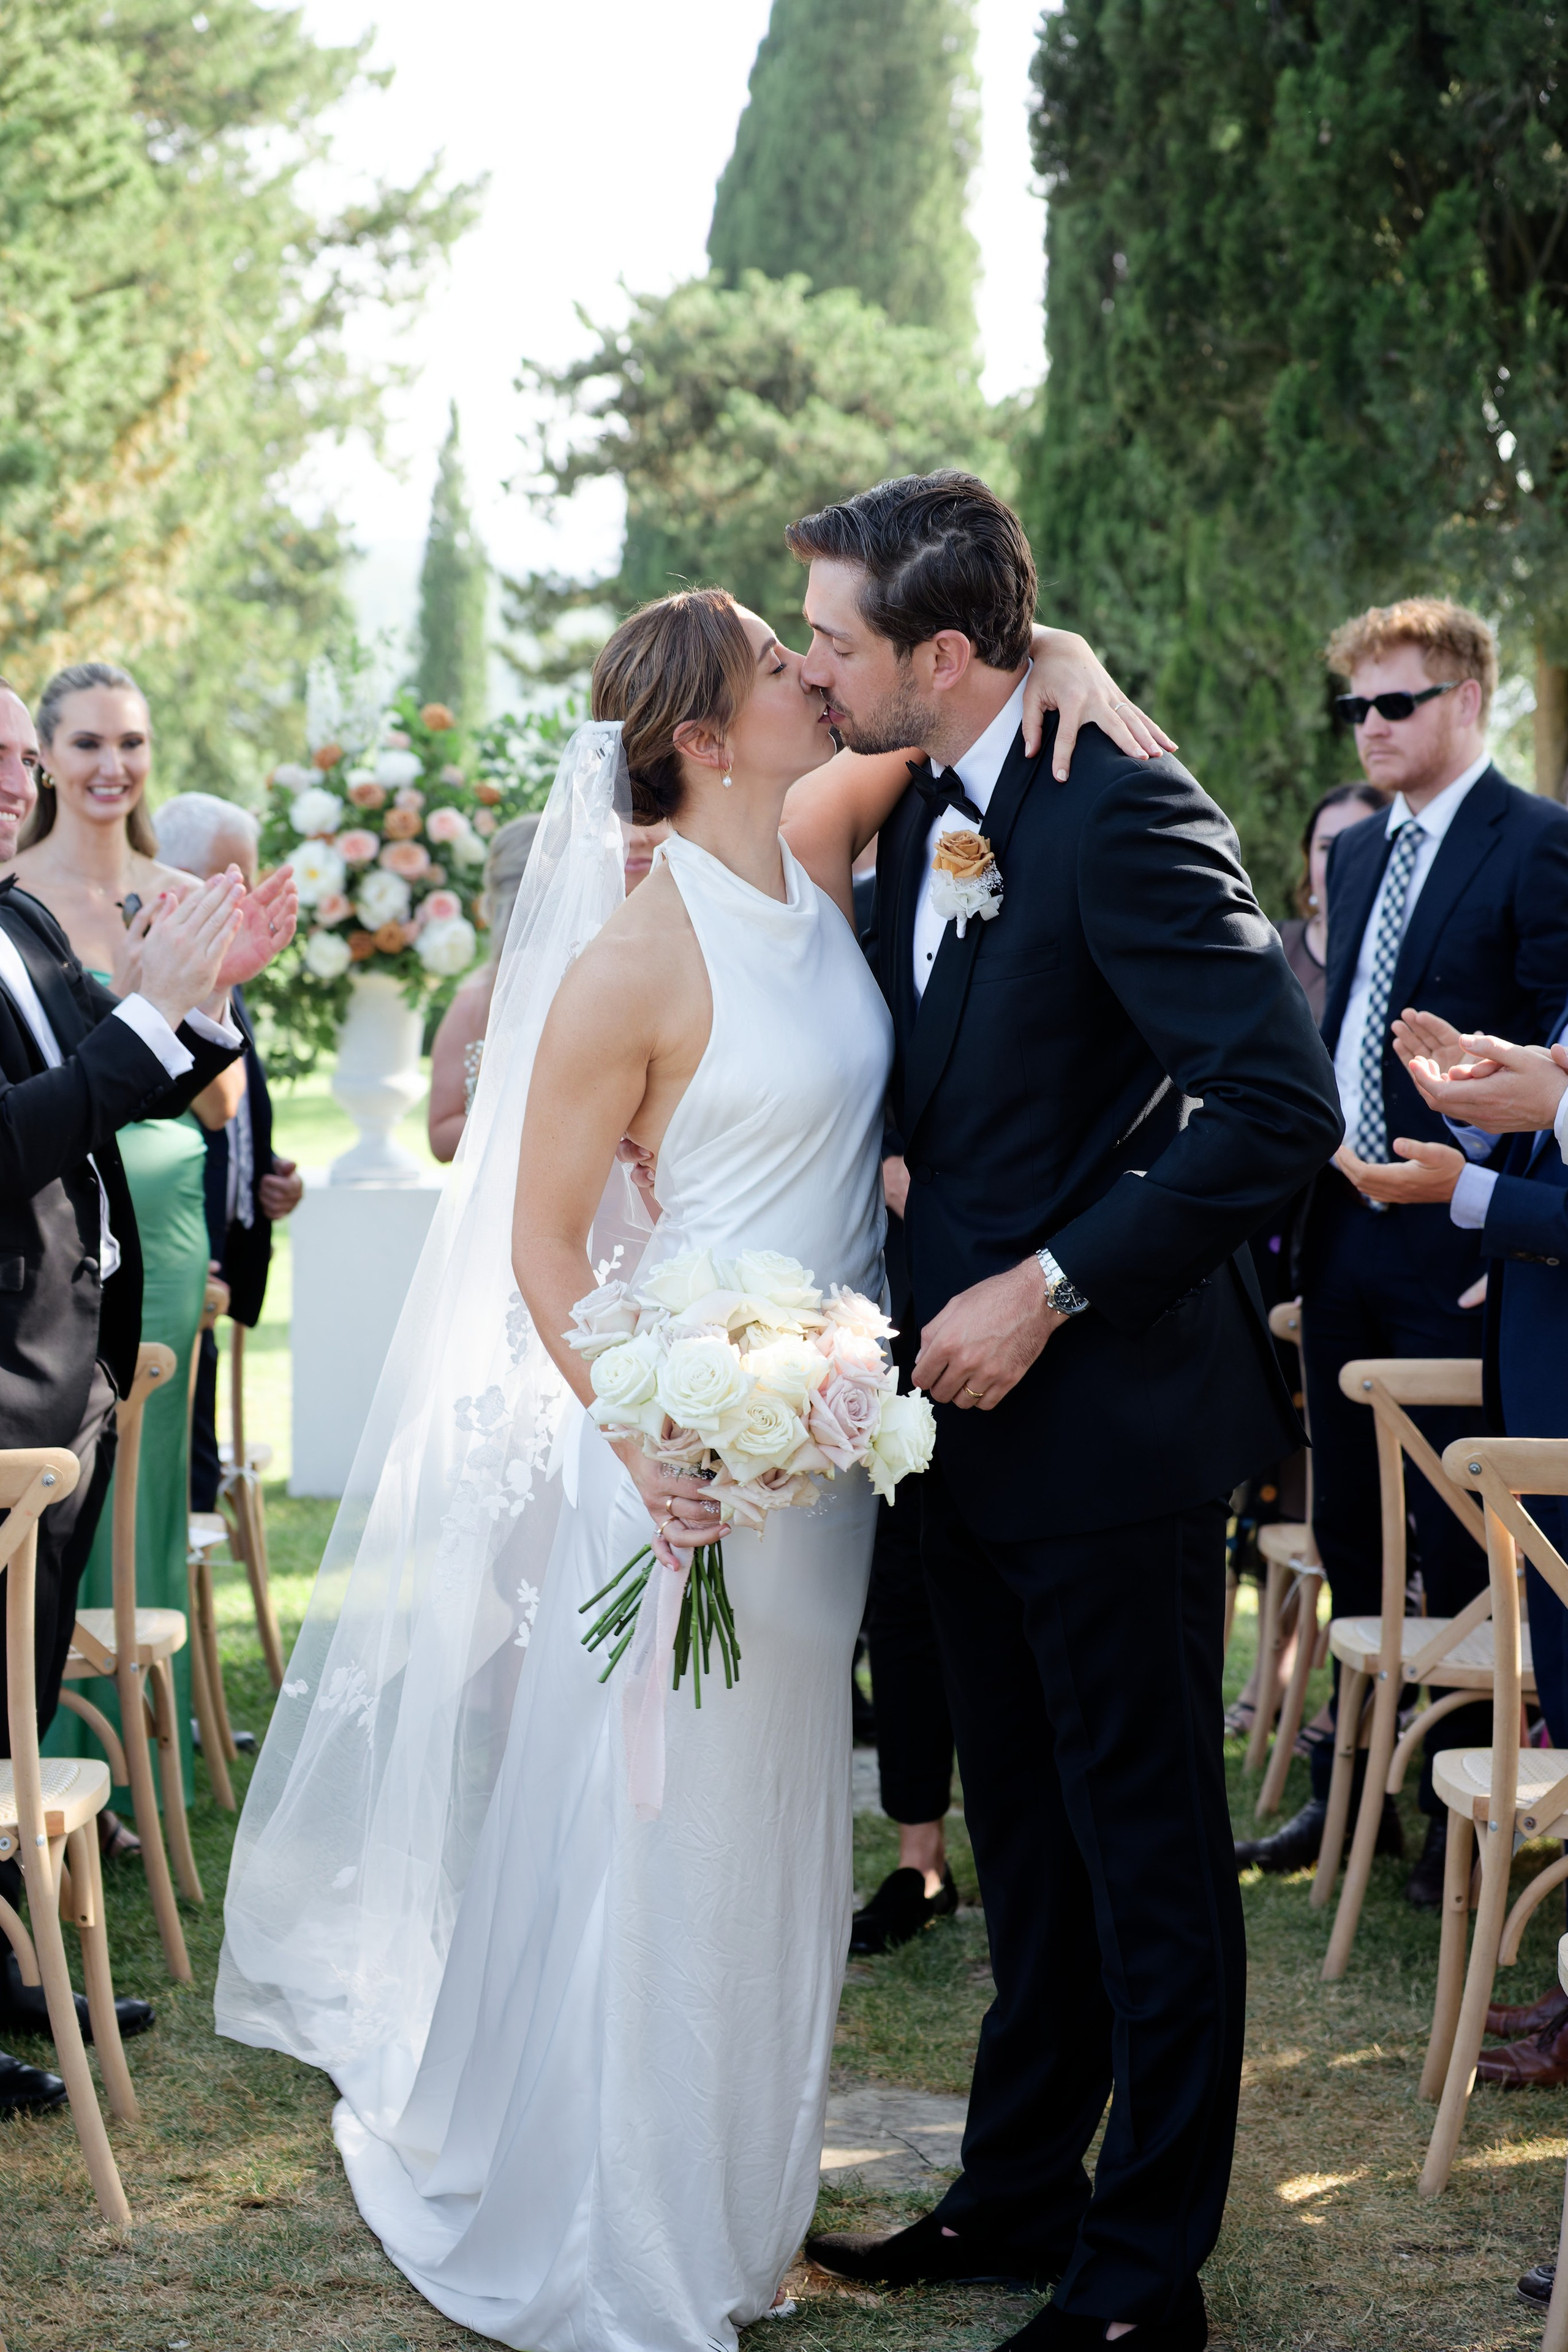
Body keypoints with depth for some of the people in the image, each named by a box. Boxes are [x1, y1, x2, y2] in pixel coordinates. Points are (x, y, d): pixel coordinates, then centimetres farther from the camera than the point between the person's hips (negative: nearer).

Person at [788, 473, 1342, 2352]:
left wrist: (1050, 1287, -23)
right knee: (1026, 1834, 19)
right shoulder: (921, 814, 9)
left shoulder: (1122, 814, -19)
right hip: (979, 1410, 9)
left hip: (1110, 1414, -9)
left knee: (1148, 1856, 3)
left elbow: (1280, 1104, -24)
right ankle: (1020, 2196, 33)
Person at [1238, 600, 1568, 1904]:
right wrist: (1313, 1172, 12)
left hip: (1456, 1243, -7)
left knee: (1459, 1539, 2)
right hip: (1345, 1234, 7)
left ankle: (1462, 1809, 14)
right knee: (1351, 1533, 14)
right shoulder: (1357, 853, 15)